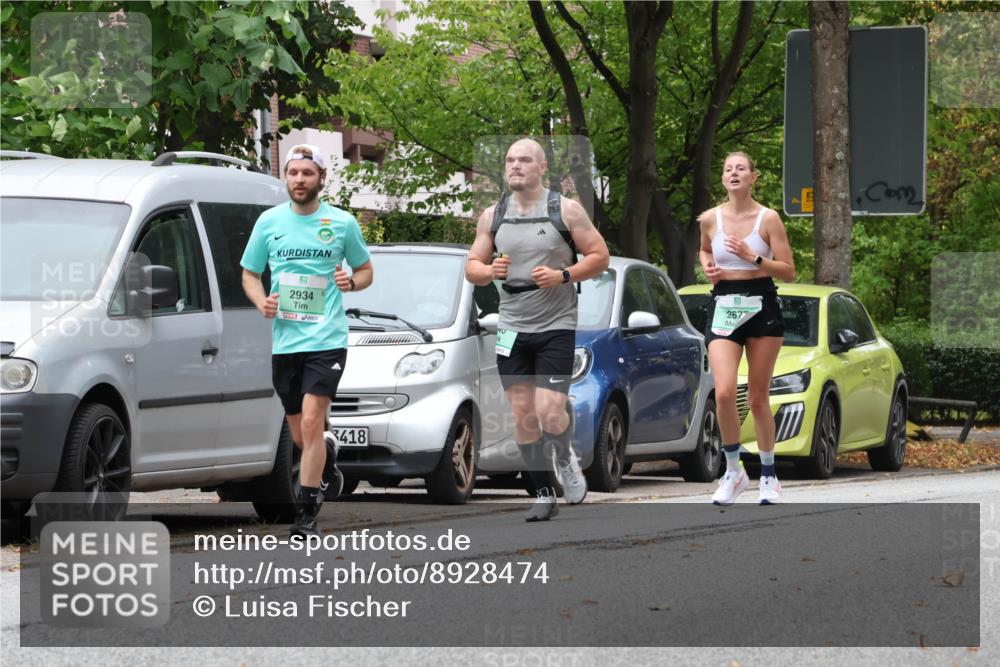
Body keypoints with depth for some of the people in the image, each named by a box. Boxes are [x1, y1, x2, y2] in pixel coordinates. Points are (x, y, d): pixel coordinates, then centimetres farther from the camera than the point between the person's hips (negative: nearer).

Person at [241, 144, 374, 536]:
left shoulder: (342, 223, 2)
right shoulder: (269, 221, 5)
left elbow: (365, 270, 13)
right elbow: (249, 273, 14)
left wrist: (352, 282, -10)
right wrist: (261, 302, -6)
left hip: (327, 340, -3)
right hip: (284, 340, 3)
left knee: (311, 421, -17)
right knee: (300, 437, 10)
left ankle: (307, 514, -12)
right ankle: (328, 462, 45)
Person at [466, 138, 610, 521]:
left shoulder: (565, 210, -3)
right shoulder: (493, 216, 8)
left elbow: (600, 257, -1)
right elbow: (472, 268, 11)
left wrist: (563, 275, -17)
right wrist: (487, 271, -12)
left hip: (557, 328, -4)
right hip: (512, 328, 4)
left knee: (549, 412, -14)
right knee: (523, 416, 2)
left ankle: (566, 458, 19)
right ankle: (544, 495, 13)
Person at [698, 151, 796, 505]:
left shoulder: (768, 219, -5)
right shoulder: (710, 219, 3)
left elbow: (789, 272, -5)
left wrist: (752, 257, -17)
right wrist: (708, 267, 4)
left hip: (761, 308, -1)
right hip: (723, 307, 1)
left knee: (758, 398, 4)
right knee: (724, 393, -16)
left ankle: (768, 475, 21)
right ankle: (733, 472, 0)